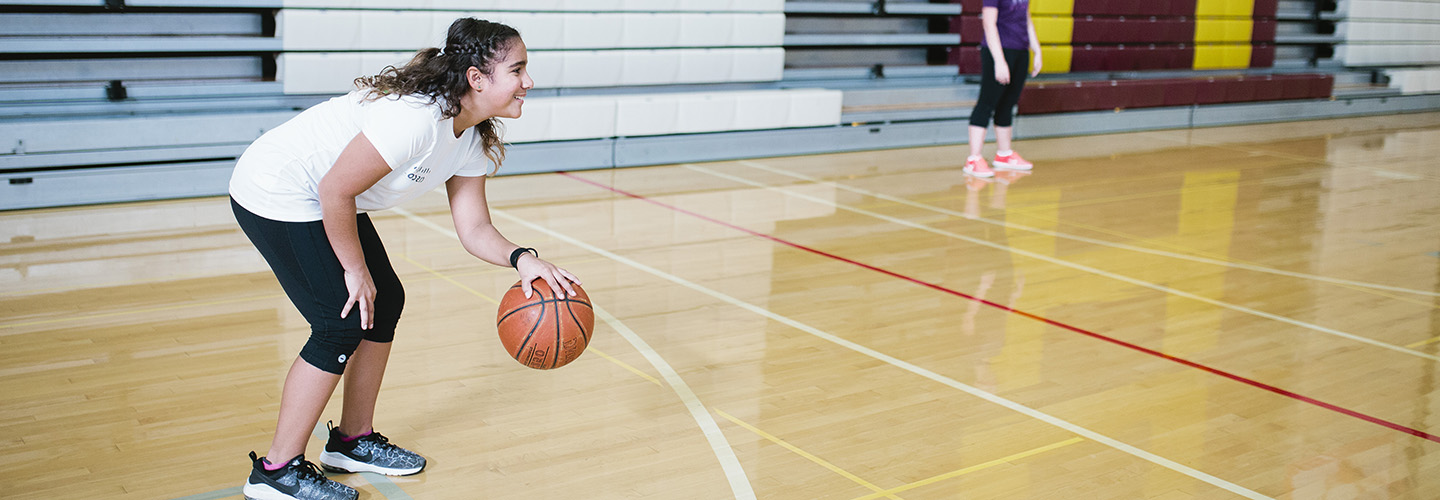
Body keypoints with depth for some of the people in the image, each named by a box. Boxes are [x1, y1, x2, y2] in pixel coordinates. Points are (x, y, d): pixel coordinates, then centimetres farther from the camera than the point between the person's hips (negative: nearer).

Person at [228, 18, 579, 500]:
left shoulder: (472, 138, -2)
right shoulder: (417, 116, -32)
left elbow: (473, 229, -1)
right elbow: (335, 190, -28)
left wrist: (521, 259, -21)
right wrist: (356, 270, -17)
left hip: (326, 199, 10)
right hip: (274, 194, -10)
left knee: (385, 302, 9)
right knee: (344, 321, -11)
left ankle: (353, 440, 25)